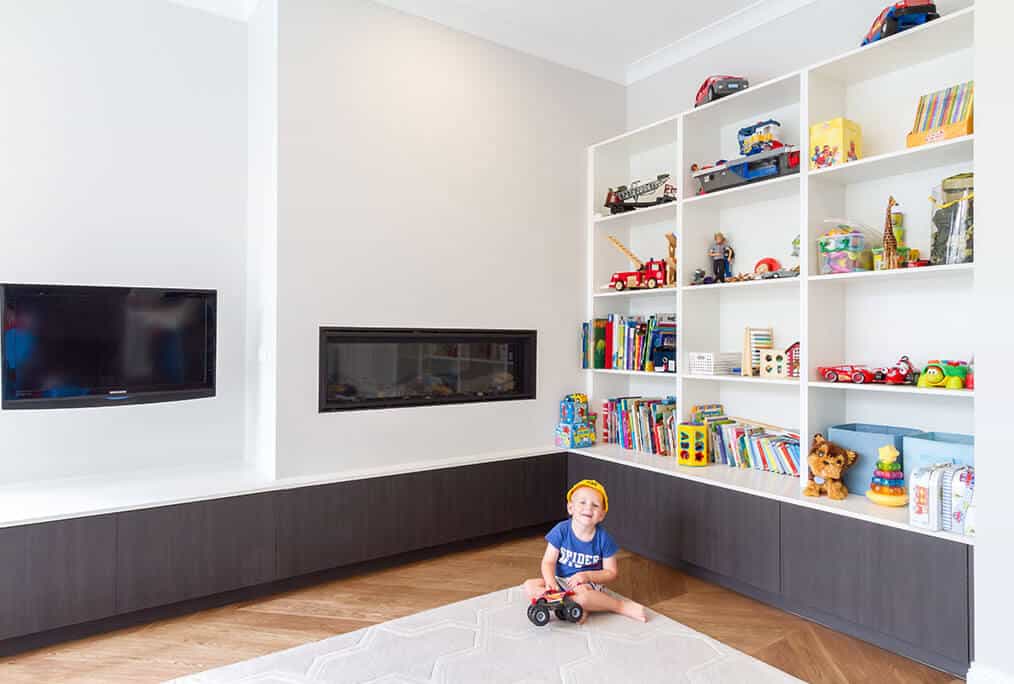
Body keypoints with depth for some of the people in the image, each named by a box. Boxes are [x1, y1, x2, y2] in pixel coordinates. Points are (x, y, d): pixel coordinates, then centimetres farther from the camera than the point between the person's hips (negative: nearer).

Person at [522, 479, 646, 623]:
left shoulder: (603, 538, -9)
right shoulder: (561, 531, -10)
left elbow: (611, 572, -2)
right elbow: (549, 562, -7)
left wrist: (587, 576, -18)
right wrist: (550, 581, -27)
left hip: (589, 583, -3)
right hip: (561, 580, 3)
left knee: (582, 592, -38)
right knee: (529, 586, -20)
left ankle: (624, 606, -17)